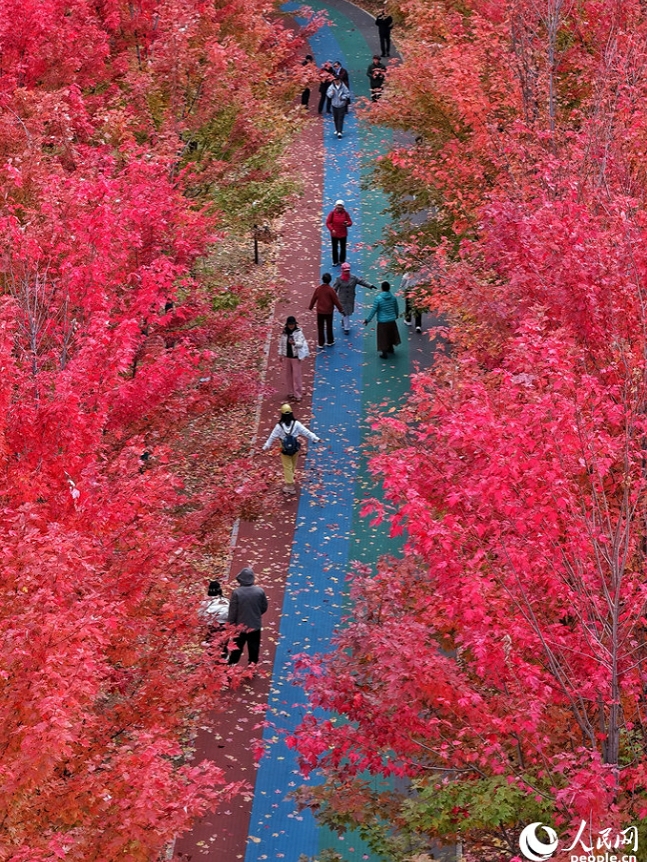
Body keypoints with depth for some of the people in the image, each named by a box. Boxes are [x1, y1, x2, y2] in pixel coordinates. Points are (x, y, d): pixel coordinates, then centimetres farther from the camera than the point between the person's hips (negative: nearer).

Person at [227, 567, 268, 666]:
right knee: (253, 650, 14)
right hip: (255, 626, 1)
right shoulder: (260, 591, -12)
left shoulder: (237, 592, -19)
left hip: (240, 627, -1)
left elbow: (232, 611, -13)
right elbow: (264, 608, 0)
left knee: (236, 651, 15)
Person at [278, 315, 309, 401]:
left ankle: (298, 394, 4)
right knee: (287, 375, 12)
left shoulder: (298, 333, -11)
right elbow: (281, 344, 10)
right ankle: (290, 392, 25)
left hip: (296, 356, -4)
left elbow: (301, 343, -21)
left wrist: (294, 343, -41)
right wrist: (281, 354, 10)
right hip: (286, 356, 4)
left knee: (297, 375, -2)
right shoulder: (284, 333, 1)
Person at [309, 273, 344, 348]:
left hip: (320, 311, 2)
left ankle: (320, 344, 12)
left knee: (320, 328, 9)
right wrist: (341, 310, 1)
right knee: (329, 327, 15)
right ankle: (330, 342, 28)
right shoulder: (330, 290, -17)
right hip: (329, 311, -2)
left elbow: (314, 299, 2)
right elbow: (336, 301, -11)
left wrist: (310, 307, 20)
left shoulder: (318, 289, -8)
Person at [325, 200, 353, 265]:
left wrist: (347, 224, -23)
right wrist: (332, 229, -17)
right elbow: (328, 222, -5)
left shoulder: (345, 213, -3)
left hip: (343, 234, 1)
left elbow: (350, 222, 1)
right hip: (334, 234, -1)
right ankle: (335, 262, 20)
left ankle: (342, 261, 24)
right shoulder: (332, 213, -7)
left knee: (343, 248, 9)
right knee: (335, 248, 7)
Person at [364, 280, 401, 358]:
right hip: (392, 321, 4)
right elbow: (396, 308, 9)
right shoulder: (393, 297, -5)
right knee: (391, 334, 25)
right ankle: (390, 348, 43)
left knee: (383, 337, 8)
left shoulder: (378, 298, -18)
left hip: (382, 322, -4)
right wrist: (396, 315, 31)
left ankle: (384, 353, 15)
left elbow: (373, 310, -15)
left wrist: (368, 320, -4)